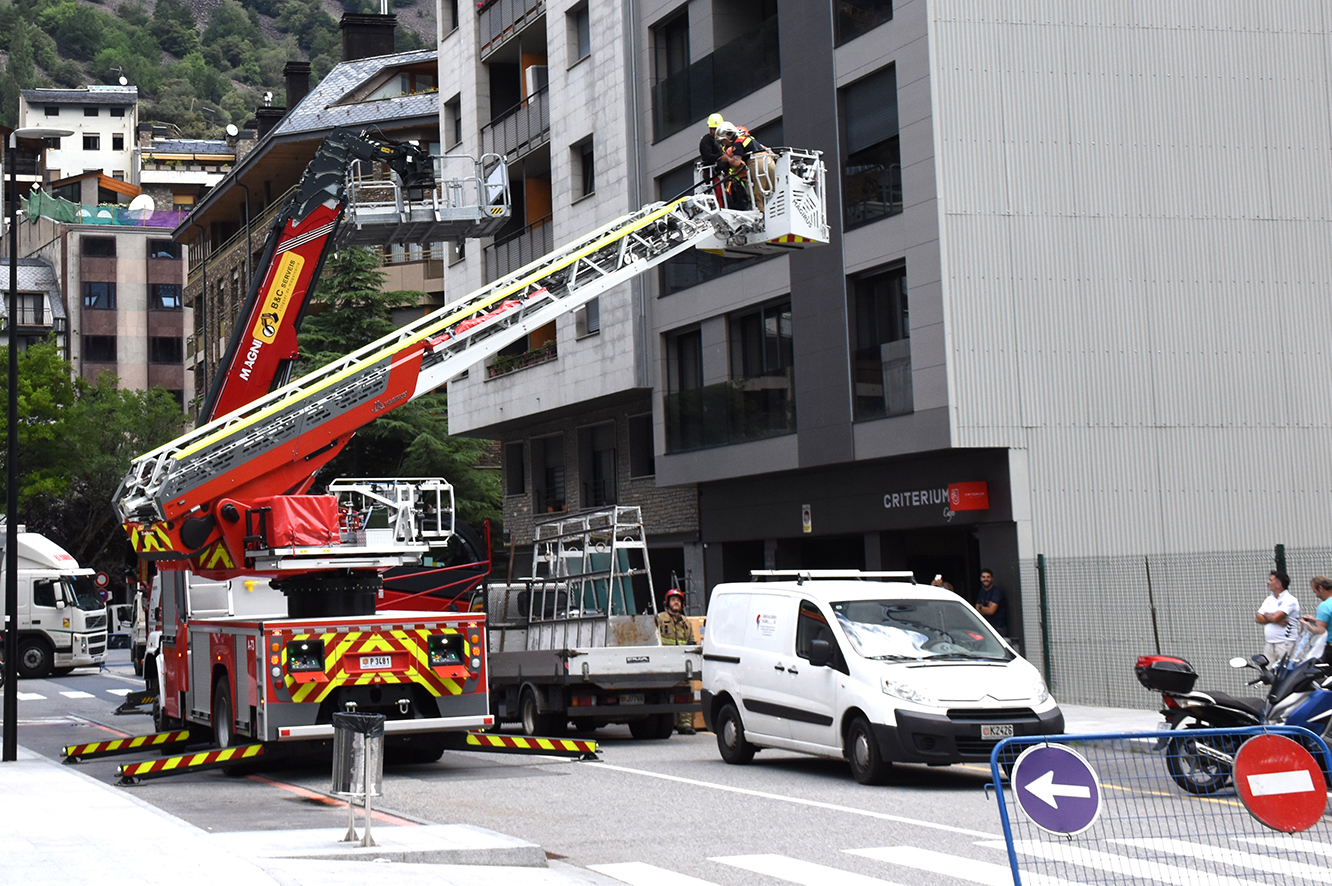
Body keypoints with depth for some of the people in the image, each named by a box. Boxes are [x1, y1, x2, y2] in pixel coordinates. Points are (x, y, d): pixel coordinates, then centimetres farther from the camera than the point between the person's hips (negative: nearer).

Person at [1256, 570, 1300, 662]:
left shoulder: (1290, 599, -7)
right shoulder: (1269, 599, 17)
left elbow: (1275, 617, -19)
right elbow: (1258, 618, 7)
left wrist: (1266, 615, 3)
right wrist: (1275, 620, -9)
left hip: (1285, 644, -7)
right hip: (1269, 644, 7)